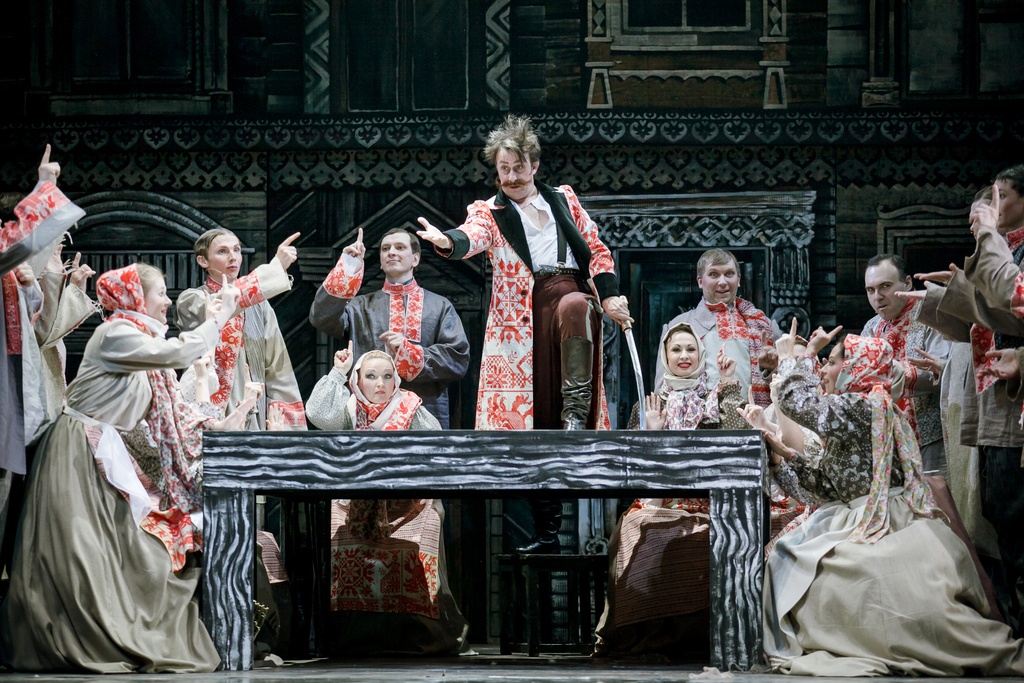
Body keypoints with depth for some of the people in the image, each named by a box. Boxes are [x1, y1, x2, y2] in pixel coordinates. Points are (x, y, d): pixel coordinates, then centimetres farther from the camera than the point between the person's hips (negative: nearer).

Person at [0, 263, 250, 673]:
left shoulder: (142, 339, 14)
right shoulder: (117, 334, -15)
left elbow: (168, 406, 12)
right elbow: (180, 353, -24)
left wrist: (216, 424, 0)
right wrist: (218, 318, -12)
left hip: (107, 453, 10)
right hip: (80, 452, -10)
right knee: (81, 548, -10)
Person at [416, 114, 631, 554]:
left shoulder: (563, 199, 20)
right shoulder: (490, 212, 13)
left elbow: (597, 250, 19)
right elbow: (474, 237, -9)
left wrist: (610, 295, 3)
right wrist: (447, 242, -33)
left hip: (569, 291, 1)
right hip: (520, 318, 0)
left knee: (573, 306, -39)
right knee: (532, 422, -4)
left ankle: (576, 414, -35)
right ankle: (546, 529, 1)